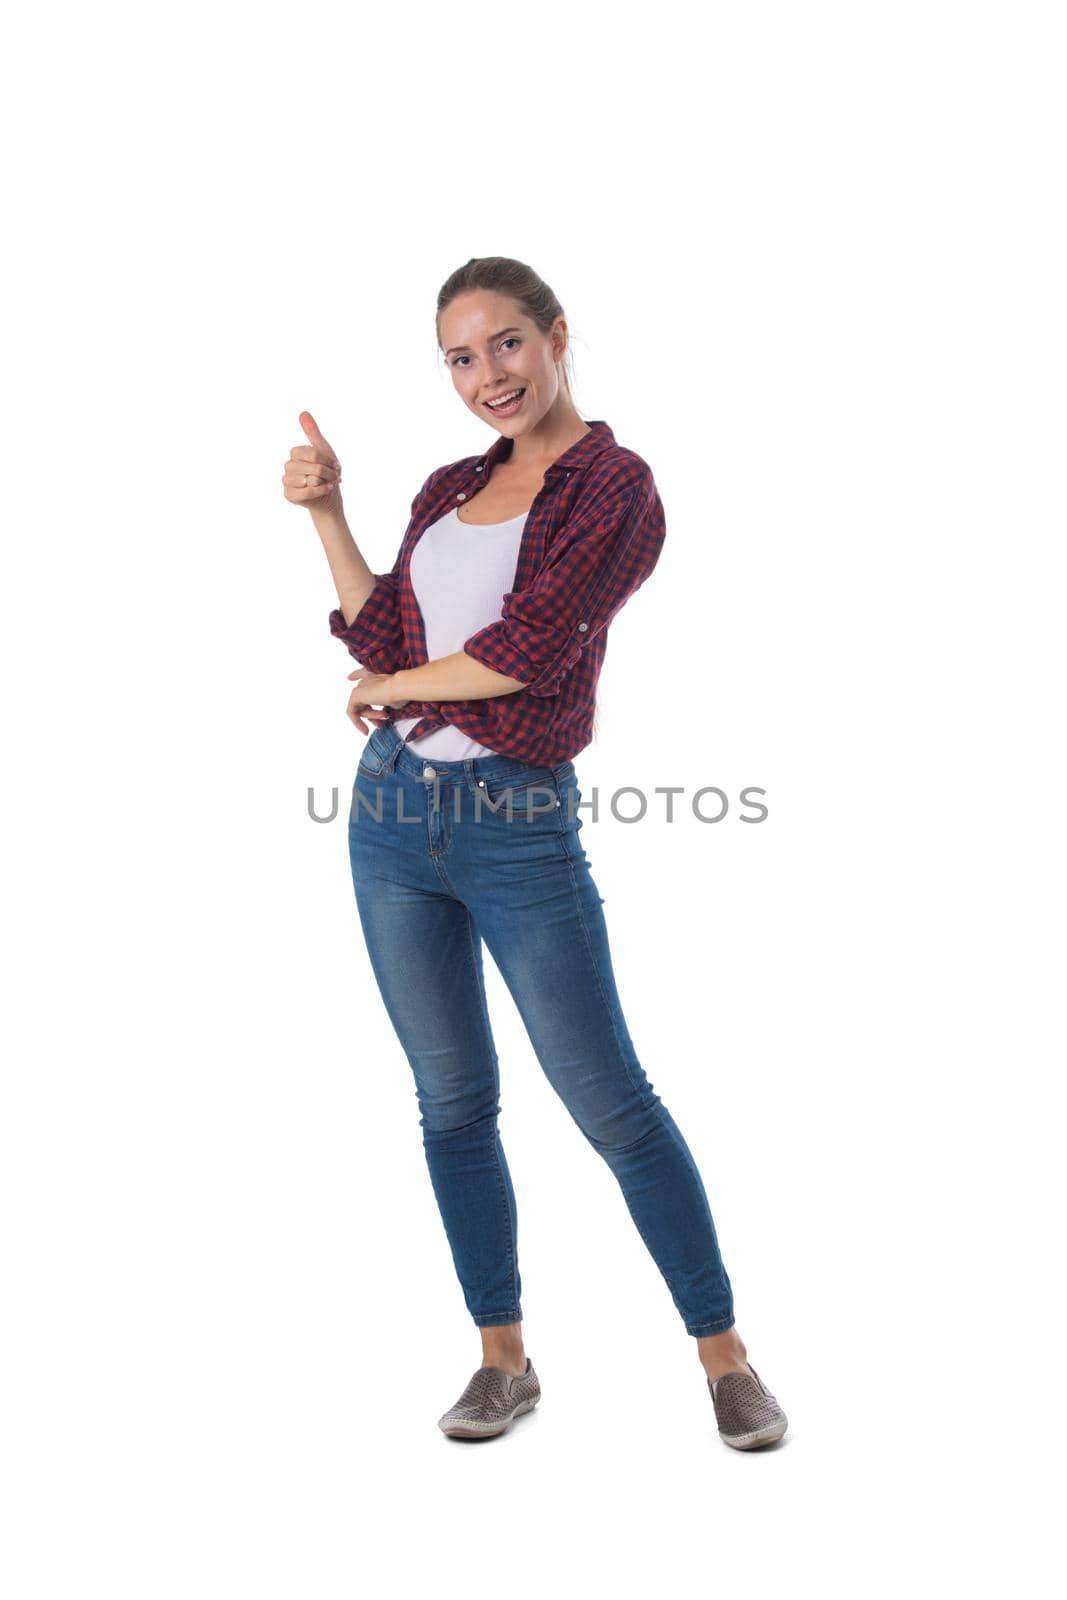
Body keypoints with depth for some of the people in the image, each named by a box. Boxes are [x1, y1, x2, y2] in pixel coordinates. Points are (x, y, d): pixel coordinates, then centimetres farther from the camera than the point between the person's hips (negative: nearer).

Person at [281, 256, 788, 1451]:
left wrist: (386, 687, -3)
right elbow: (385, 636, 8)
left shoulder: (617, 488, -8)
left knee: (611, 1098, -2)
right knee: (453, 1097, 11)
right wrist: (326, 512, 4)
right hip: (394, 812, 6)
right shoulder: (449, 490, 13)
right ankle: (504, 1358, 23)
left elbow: (526, 652, -17)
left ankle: (725, 1358, 12)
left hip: (520, 824, -6)